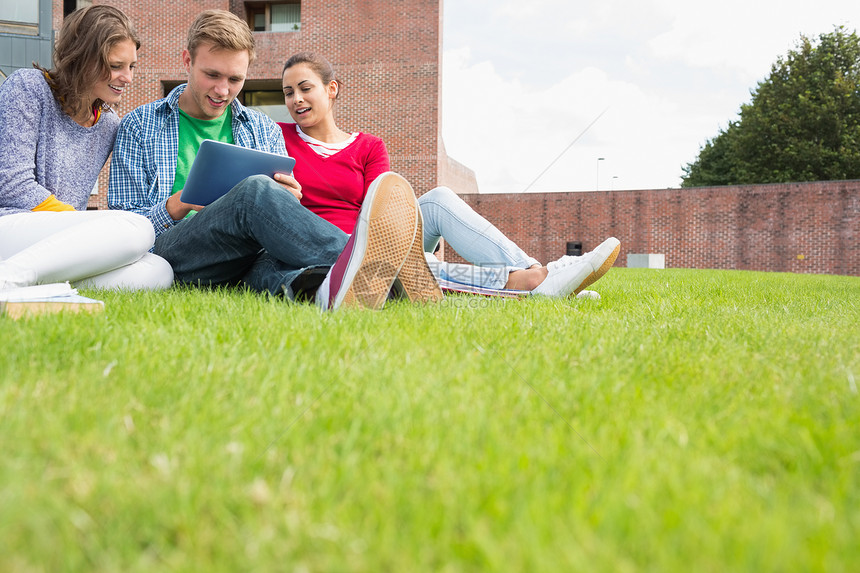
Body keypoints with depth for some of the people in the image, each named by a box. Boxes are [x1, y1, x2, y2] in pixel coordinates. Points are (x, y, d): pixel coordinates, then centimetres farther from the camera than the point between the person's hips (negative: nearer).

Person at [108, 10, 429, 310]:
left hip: (248, 263, 4)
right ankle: (365, 261, -56)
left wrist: (289, 205, -7)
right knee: (256, 191, -33)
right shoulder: (139, 126, 14)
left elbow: (280, 229, 19)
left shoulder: (264, 131, 22)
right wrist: (177, 206, -13)